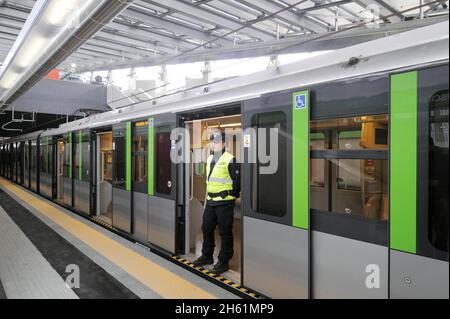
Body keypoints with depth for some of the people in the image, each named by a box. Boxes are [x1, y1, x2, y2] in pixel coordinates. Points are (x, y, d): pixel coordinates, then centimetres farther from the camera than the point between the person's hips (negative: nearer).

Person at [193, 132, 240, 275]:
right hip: (210, 201, 8)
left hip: (224, 202, -8)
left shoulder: (230, 160, -12)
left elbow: (237, 180, -12)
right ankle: (207, 256, 32)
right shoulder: (210, 159, 14)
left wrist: (232, 196, -4)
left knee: (225, 233, 1)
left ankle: (223, 262, 12)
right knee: (206, 228, 16)